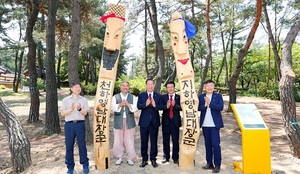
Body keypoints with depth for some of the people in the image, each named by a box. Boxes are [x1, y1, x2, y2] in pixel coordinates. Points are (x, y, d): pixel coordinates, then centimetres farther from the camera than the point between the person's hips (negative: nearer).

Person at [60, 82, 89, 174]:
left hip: (80, 124, 0)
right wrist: (71, 109, -17)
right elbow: (62, 113, 0)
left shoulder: (84, 100, 6)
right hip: (69, 124, 0)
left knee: (82, 145, 4)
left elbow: (85, 113, 0)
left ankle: (85, 165, 16)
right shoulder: (66, 100, 4)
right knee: (69, 146, 5)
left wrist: (79, 109, -20)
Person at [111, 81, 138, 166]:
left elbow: (135, 108, -4)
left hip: (129, 122, 0)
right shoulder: (115, 97, 7)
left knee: (129, 141, 4)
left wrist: (128, 104, -19)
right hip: (118, 122, 0)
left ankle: (130, 158, 18)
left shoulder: (133, 97, 8)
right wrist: (120, 104, -22)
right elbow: (113, 107, -7)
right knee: (118, 141, 6)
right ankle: (119, 157, 24)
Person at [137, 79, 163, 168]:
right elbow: (138, 106, -9)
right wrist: (146, 104, -27)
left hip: (154, 121, 0)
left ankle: (153, 159, 21)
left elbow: (161, 107, -5)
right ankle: (144, 159, 21)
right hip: (144, 121, 0)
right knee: (144, 141, 8)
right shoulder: (141, 95, 4)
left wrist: (155, 105, -25)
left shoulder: (158, 96, 4)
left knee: (154, 141, 8)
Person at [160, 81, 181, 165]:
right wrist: (166, 106, -25)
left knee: (175, 140, 4)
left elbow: (181, 108, -9)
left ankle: (175, 158, 18)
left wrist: (175, 105, -25)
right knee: (165, 140, 9)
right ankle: (166, 157, 24)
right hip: (166, 121, 1)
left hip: (175, 121, -1)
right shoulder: (163, 97, 6)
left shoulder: (179, 97, 3)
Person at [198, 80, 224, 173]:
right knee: (208, 144, 11)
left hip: (214, 124, -3)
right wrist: (205, 105, -19)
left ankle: (217, 165, 6)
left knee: (216, 144, -5)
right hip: (205, 124, 3)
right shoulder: (201, 97, 8)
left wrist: (210, 103, -16)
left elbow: (220, 107, -11)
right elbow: (198, 107, -2)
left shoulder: (218, 96, 2)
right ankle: (209, 163, 22)